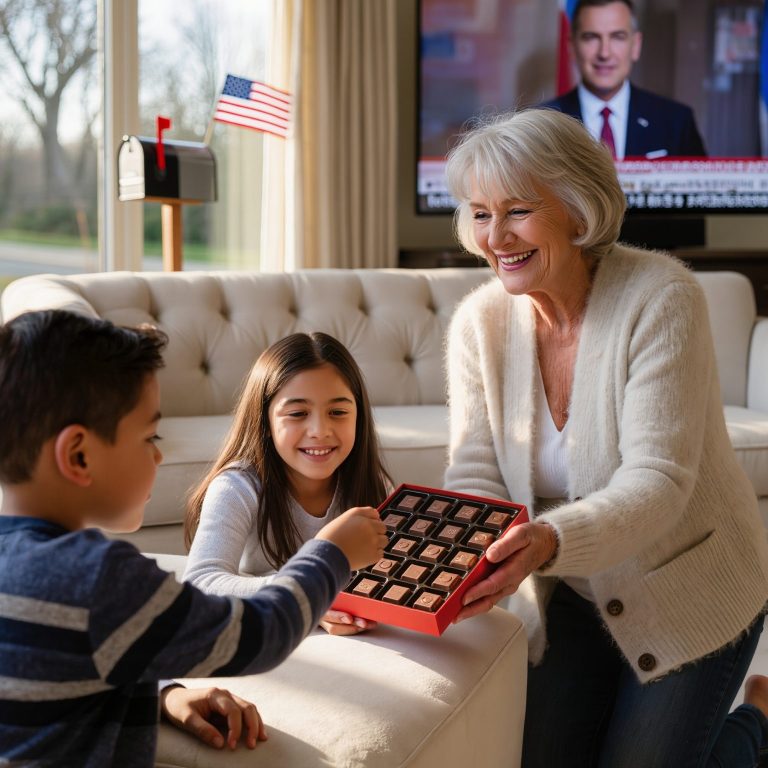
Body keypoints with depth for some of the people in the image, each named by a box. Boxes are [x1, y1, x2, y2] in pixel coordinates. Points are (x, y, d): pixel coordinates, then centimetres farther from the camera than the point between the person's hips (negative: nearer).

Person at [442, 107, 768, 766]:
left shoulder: (662, 297, -25)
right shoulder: (479, 322, -11)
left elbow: (658, 481, -31)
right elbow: (475, 483, -13)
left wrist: (550, 540, -50)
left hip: (688, 593, -4)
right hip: (573, 596, 5)